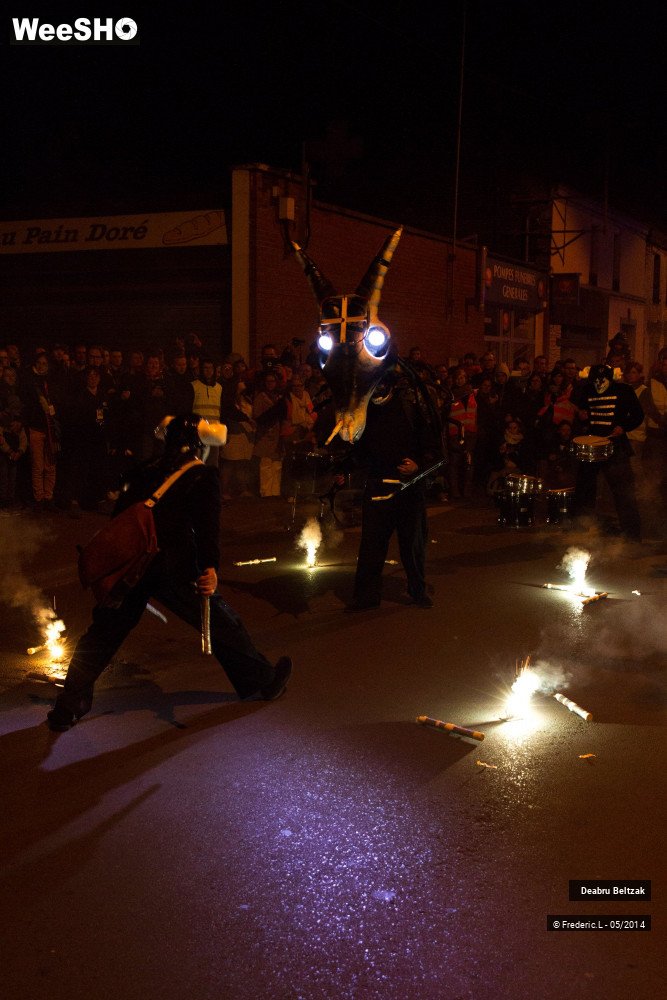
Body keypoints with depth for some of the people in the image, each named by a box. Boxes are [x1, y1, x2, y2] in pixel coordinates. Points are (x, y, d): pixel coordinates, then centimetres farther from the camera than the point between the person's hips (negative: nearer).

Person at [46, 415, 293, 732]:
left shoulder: (144, 473, 19)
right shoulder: (203, 475, 5)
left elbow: (120, 514, 19)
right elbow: (208, 523, -10)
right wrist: (210, 567, -19)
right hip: (173, 569, -4)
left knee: (102, 634, 17)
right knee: (221, 624, 12)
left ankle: (67, 708, 19)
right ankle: (263, 682, 27)